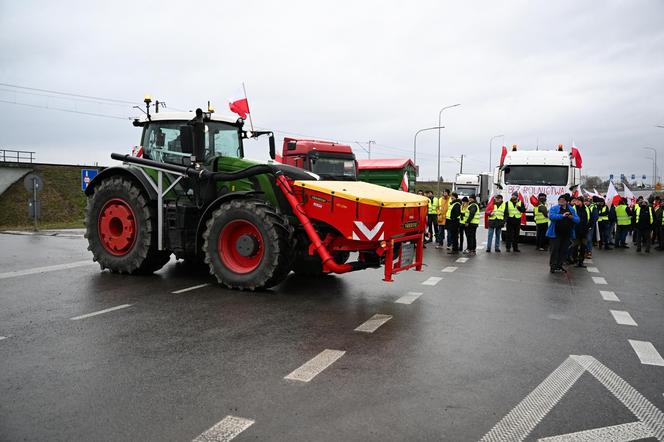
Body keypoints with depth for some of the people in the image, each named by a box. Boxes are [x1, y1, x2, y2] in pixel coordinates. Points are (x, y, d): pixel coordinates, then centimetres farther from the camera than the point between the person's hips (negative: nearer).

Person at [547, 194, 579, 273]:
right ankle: (553, 266, 2)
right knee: (555, 250, -4)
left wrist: (572, 217, -16)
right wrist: (562, 215, -28)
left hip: (566, 234, 5)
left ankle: (559, 265, 21)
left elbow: (577, 219, 6)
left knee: (564, 250, 10)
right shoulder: (554, 208, -3)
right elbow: (551, 216, -21)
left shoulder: (572, 209, 10)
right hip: (556, 233, -5)